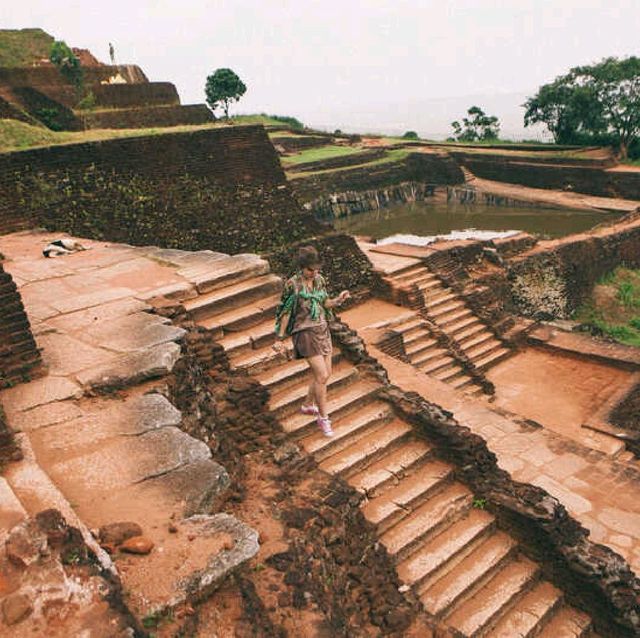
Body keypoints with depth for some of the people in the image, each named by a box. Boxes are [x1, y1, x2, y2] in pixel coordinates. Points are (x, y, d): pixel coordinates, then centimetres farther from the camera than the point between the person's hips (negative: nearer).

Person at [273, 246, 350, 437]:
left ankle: (308, 405, 36)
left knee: (325, 374, 13)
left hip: (322, 330, 7)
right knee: (321, 376, -10)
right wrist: (280, 339, -6)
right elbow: (285, 312, -9)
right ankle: (323, 418, 9)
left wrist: (339, 299, -9)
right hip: (305, 333, -7)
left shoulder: (319, 279, 2)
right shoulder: (292, 285, -15)